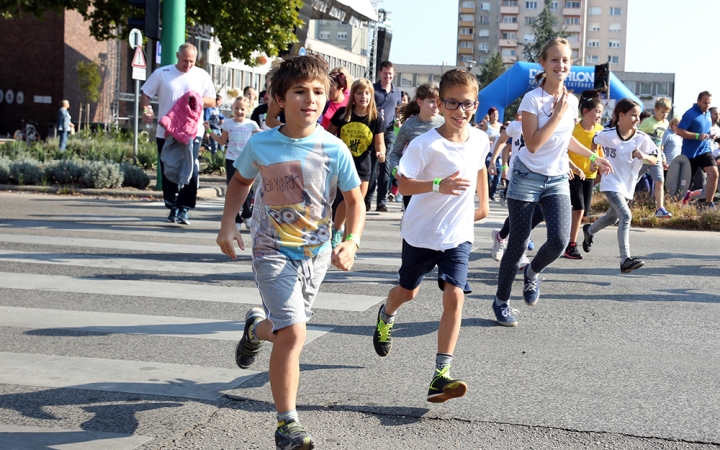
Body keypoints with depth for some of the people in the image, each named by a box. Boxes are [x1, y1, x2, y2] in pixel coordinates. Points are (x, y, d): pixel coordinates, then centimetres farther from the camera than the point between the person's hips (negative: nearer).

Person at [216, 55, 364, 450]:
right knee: (293, 332, -16)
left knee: (287, 329, 18)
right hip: (273, 252, -3)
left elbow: (355, 200, -3)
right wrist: (228, 223, -4)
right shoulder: (261, 144, -10)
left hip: (316, 253, 3)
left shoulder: (334, 150, -12)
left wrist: (352, 242, -20)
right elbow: (240, 181, 9)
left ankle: (257, 328, 57)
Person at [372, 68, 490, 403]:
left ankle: (441, 374, -12)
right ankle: (386, 316, 55)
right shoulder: (425, 145, -20)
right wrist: (438, 185, -38)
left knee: (454, 296, -14)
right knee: (408, 291, 18)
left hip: (458, 236, 3)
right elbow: (404, 185, -24)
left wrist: (483, 203, 23)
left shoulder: (480, 140, -2)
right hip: (421, 232, -2)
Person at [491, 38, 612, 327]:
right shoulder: (533, 99, -13)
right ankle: (501, 301, 18)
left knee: (559, 241, -14)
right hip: (528, 178, -4)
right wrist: (558, 113, -17)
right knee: (518, 244, 0)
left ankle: (532, 273, 19)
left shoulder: (571, 101, 6)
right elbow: (533, 144, -21)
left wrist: (593, 156, 25)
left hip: (557, 180, 5)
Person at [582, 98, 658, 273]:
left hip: (627, 186, 5)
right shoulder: (607, 135, -13)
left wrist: (644, 156, -29)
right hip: (611, 183, -5)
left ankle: (589, 231, 55)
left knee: (612, 217, 23)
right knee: (626, 215, -23)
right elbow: (594, 142, 10)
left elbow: (654, 160, -10)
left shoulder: (642, 138, -11)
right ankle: (625, 260, -27)